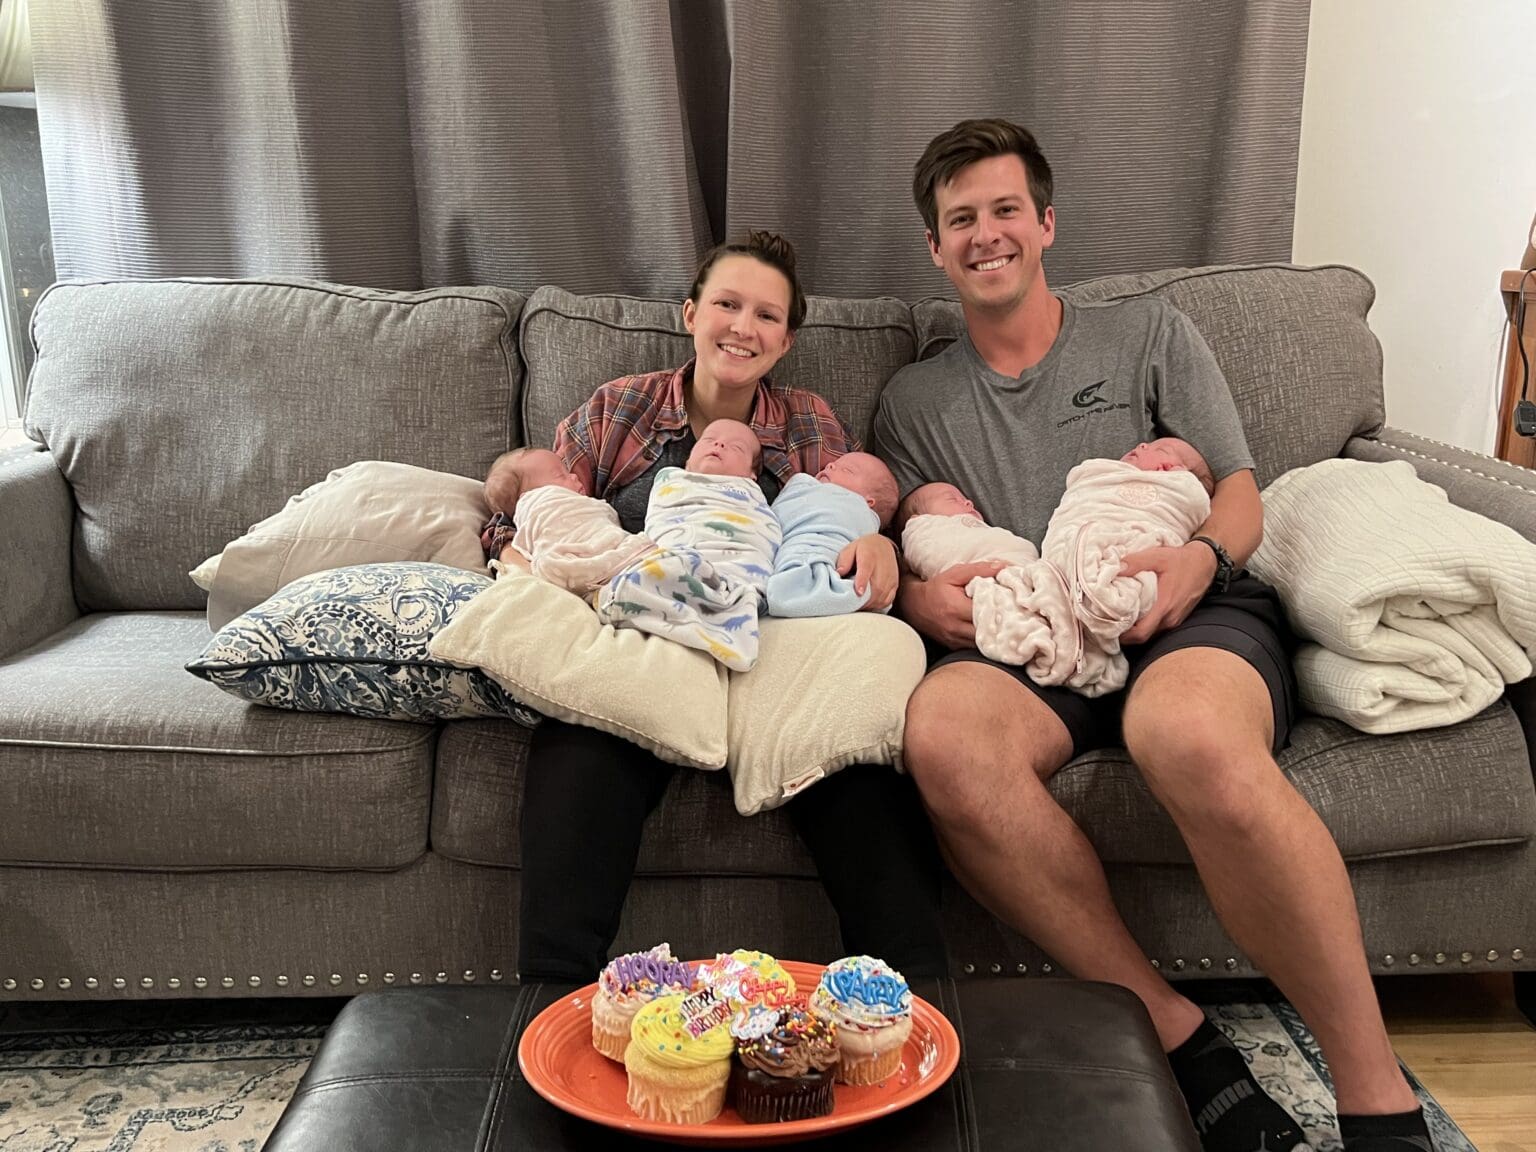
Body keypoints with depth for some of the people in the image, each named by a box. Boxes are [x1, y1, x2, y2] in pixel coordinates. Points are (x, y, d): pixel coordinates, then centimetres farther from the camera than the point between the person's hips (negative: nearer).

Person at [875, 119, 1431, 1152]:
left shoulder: (1148, 334, 19)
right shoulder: (916, 400, 23)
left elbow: (1240, 495, 12)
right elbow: (915, 567, 16)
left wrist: (1199, 558, -12)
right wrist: (924, 595, -9)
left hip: (1193, 617, -1)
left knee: (1189, 732, -41)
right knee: (942, 730, -37)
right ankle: (1179, 1039, -26)